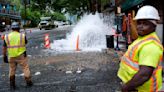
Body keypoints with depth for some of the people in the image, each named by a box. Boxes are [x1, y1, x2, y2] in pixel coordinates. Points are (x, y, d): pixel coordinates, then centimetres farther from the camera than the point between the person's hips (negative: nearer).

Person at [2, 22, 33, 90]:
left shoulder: (7, 37, -1)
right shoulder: (22, 35, -5)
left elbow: (4, 48, 1)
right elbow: (25, 42, 13)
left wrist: (4, 56, 8)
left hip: (11, 56, 2)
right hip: (21, 55, -2)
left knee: (12, 70, 15)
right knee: (25, 68, 10)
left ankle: (12, 85, 21)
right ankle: (28, 82, 14)